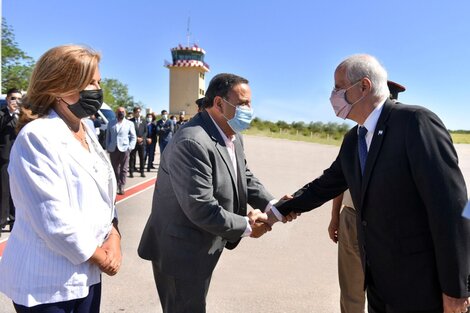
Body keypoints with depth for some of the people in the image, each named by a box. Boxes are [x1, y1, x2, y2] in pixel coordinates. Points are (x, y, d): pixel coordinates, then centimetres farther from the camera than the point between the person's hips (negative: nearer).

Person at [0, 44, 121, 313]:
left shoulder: (86, 131, 6)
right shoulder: (37, 136, -19)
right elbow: (54, 221, -23)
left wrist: (113, 236, -6)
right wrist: (99, 256, -11)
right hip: (49, 281, -7)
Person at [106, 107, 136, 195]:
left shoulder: (129, 124, 7)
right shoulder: (111, 123, 13)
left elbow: (133, 137, 5)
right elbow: (108, 136, 14)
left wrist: (130, 147, -7)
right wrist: (108, 147, 4)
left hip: (124, 149, -2)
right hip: (113, 149, 2)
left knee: (124, 169, -2)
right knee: (115, 169, 7)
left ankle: (121, 187, 2)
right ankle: (115, 186, 17)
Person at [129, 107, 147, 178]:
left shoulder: (143, 121, 11)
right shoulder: (130, 121, 1)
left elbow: (145, 131, 9)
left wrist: (142, 138, -6)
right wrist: (136, 138, -11)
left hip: (142, 142, 2)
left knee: (142, 157, 4)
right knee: (132, 157, 1)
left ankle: (142, 172, 11)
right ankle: (131, 172, 7)